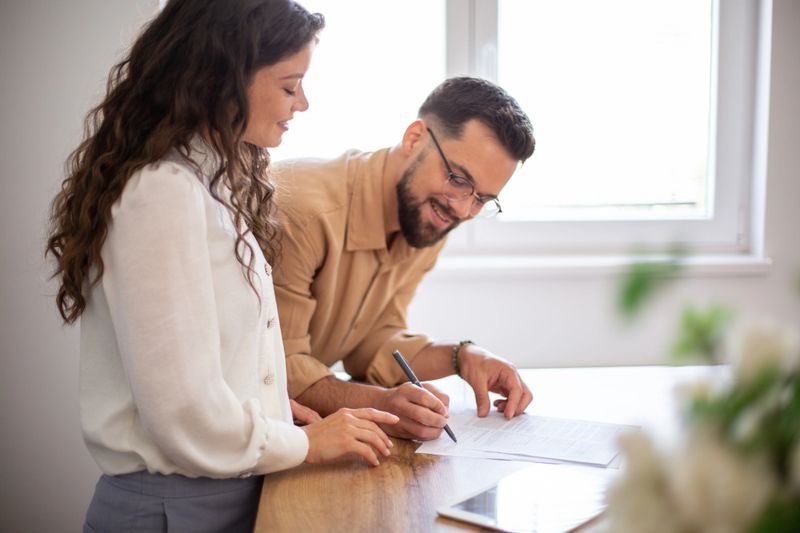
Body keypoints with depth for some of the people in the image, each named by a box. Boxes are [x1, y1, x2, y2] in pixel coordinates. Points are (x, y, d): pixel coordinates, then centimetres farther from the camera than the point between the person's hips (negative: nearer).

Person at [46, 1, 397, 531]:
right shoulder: (163, 192, -22)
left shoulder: (206, 180, 7)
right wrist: (304, 442, -11)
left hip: (230, 488, 8)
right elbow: (184, 413, -24)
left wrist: (269, 407, 2)